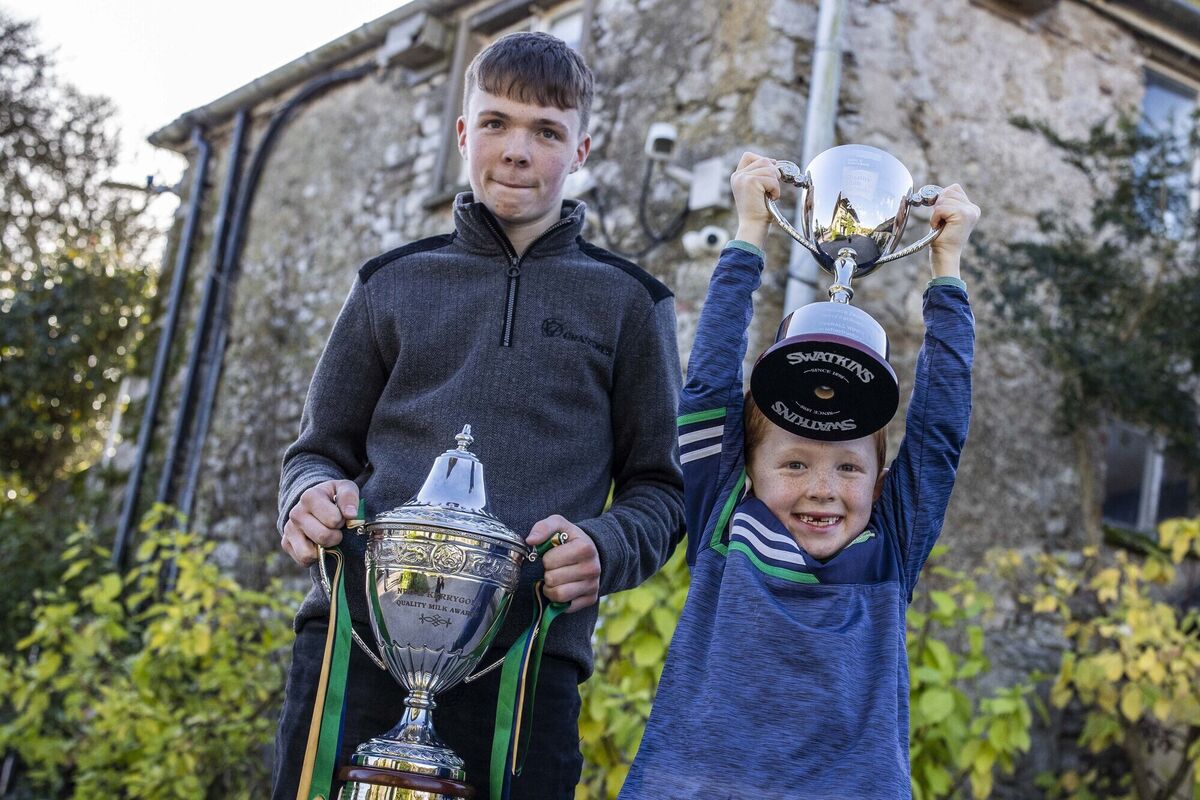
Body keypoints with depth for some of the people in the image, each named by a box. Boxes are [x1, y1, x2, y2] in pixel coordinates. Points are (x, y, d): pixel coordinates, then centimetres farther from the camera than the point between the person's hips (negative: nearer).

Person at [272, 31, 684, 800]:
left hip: (524, 653, -1)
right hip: (355, 630, 1)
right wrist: (310, 496, -4)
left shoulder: (628, 302, 14)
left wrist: (605, 548, -10)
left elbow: (661, 486, 12)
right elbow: (323, 448, 21)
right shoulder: (392, 283, 18)